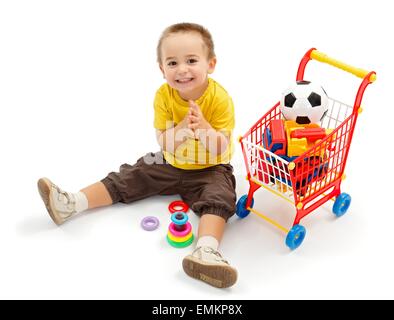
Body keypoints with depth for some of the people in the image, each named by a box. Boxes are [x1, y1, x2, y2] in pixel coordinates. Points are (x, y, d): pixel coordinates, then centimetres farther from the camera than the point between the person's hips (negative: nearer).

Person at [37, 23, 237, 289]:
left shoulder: (220, 98, -21)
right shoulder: (164, 96, -12)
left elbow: (221, 149, -21)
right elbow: (164, 143, -12)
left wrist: (203, 126, -39)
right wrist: (181, 129, -35)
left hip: (209, 170, -4)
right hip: (170, 164, 4)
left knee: (219, 196, -31)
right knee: (128, 179, -2)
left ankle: (206, 251, -49)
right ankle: (71, 203, -2)